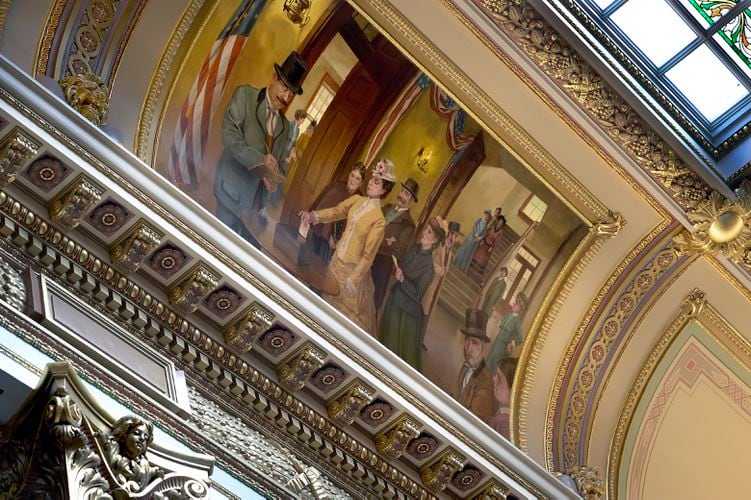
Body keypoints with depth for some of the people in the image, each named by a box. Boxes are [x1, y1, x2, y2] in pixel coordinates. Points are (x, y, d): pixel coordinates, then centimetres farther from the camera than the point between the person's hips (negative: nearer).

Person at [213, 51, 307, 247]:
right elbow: (229, 134, -11)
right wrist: (259, 159, -22)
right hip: (233, 190, -5)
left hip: (257, 198, 5)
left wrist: (274, 178, -5)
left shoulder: (285, 125, 17)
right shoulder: (245, 95, 0)